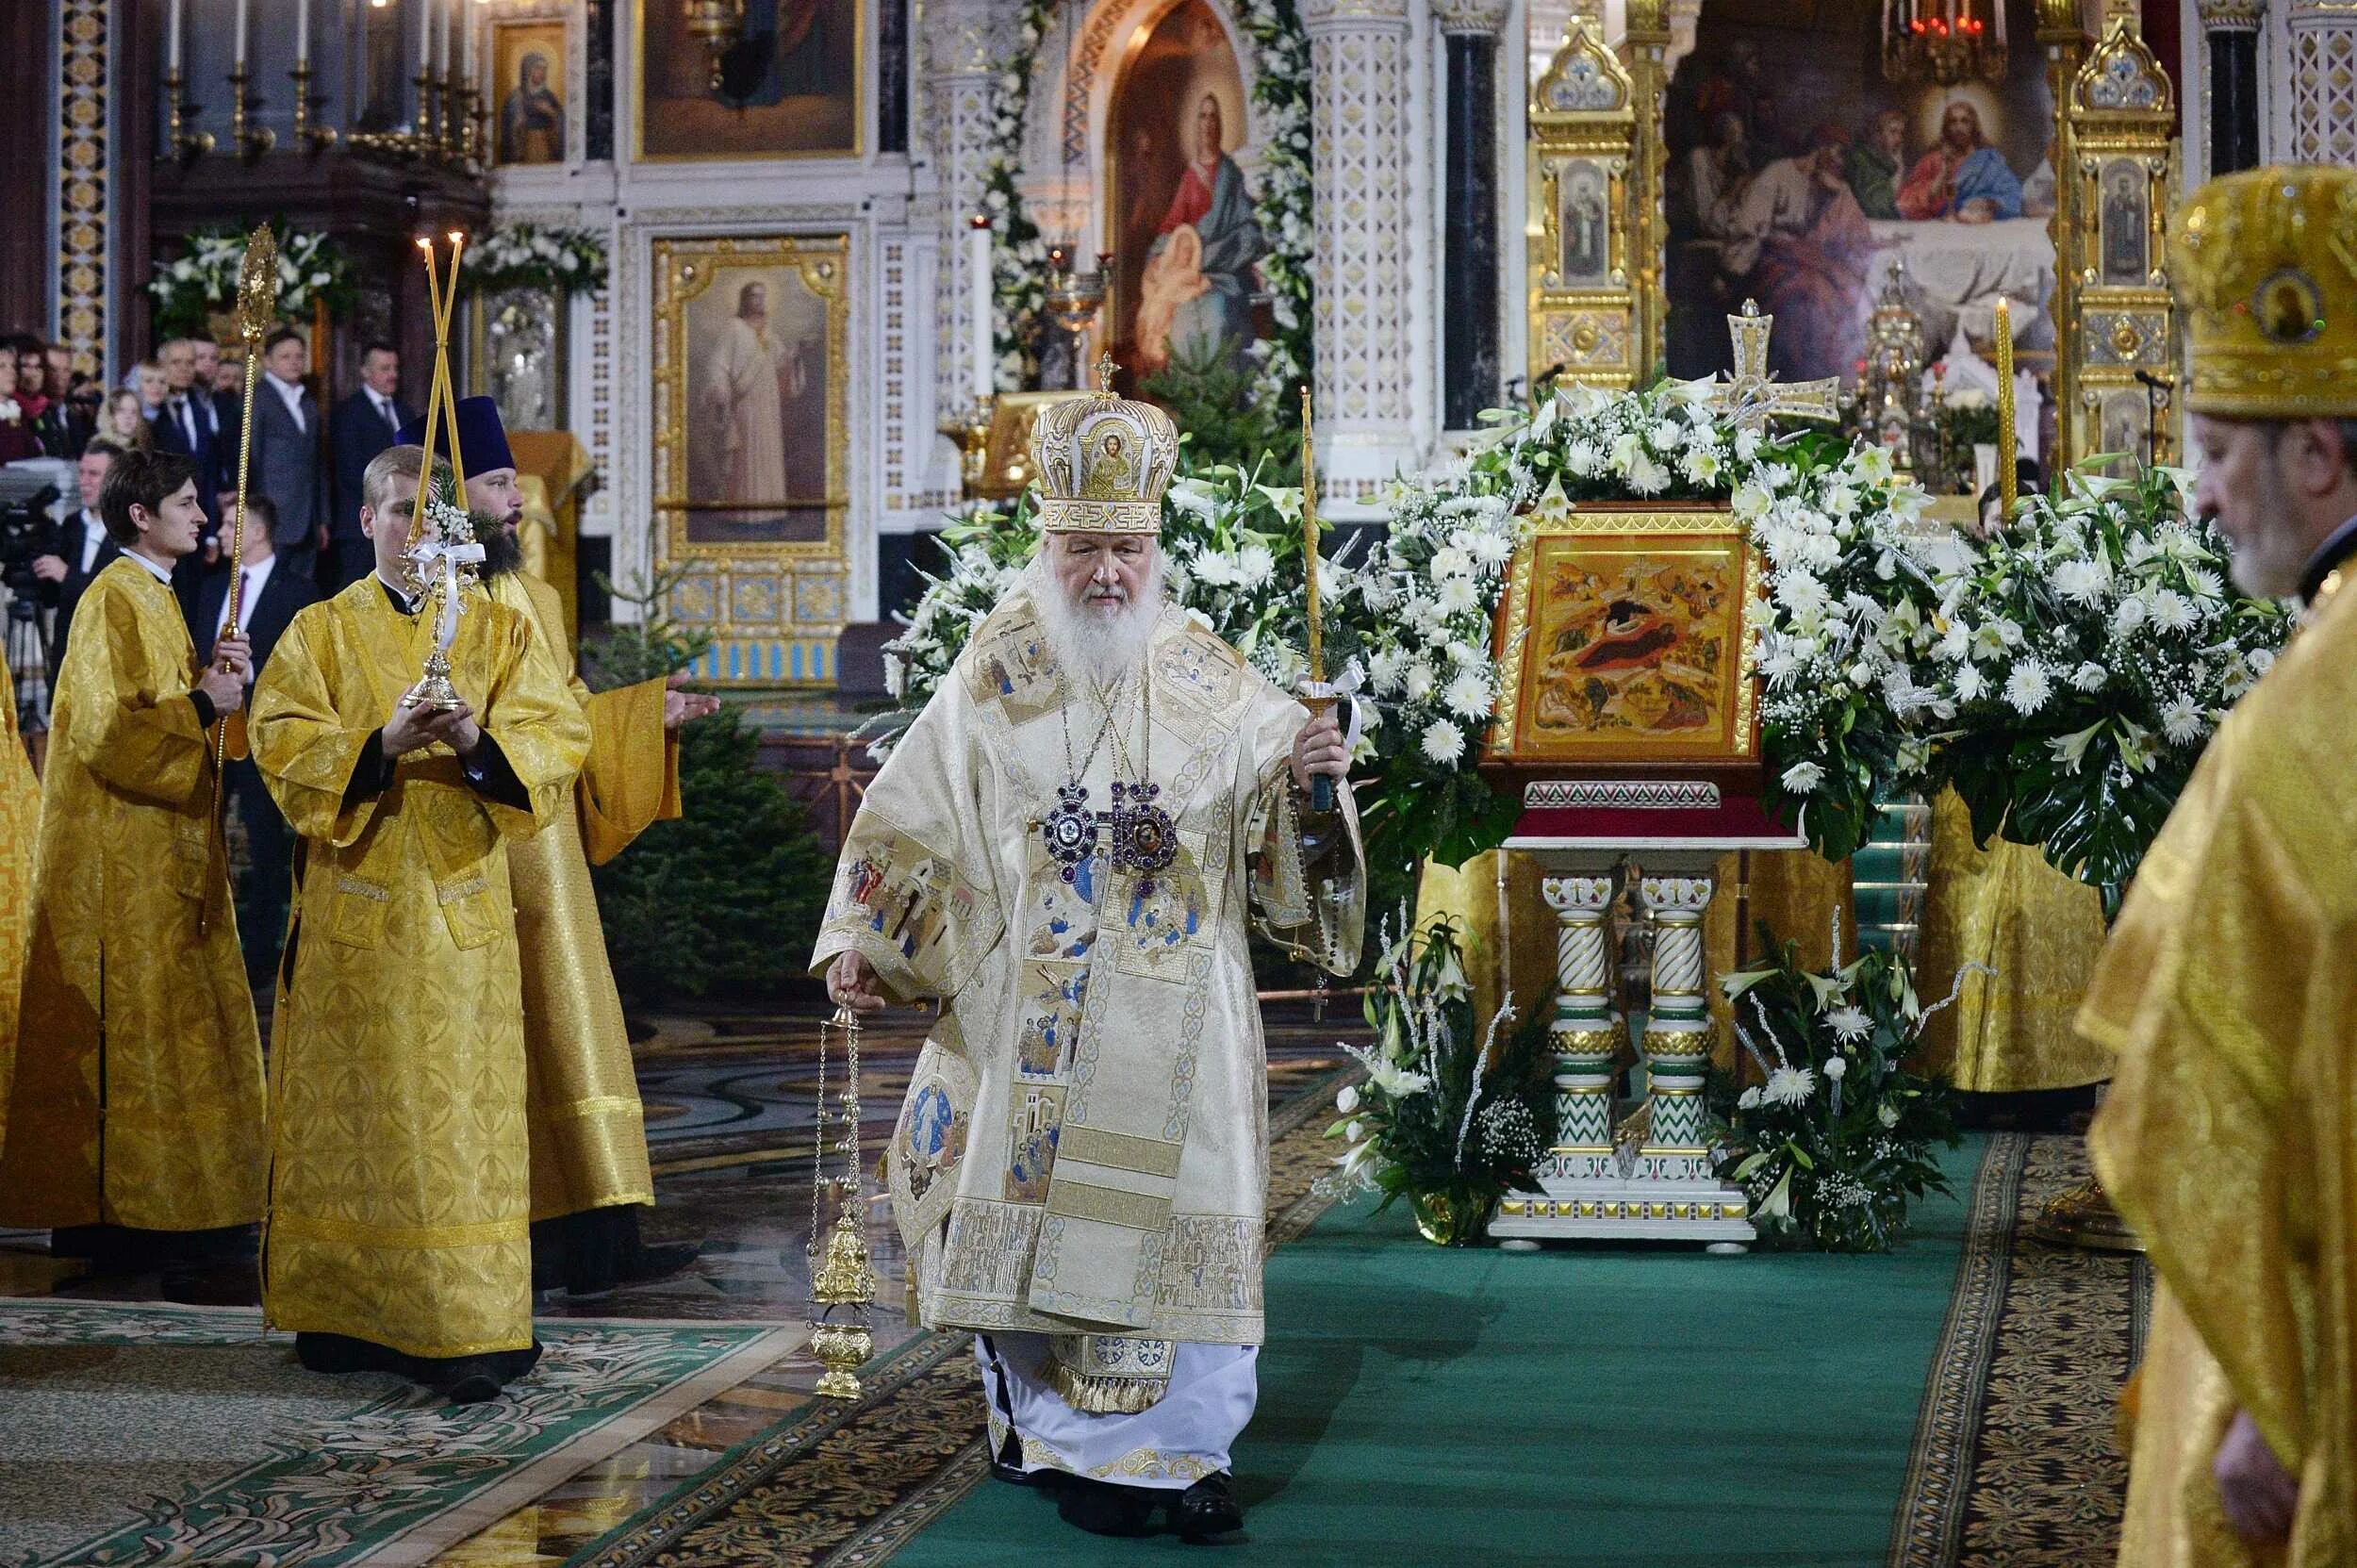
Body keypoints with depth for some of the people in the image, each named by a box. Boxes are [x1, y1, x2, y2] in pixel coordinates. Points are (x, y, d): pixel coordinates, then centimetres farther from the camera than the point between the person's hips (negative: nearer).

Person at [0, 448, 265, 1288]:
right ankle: (127, 1210, -2)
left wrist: (213, 677, 4)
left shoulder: (155, 596, 16)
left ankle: (172, 1204, 15)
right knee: (135, 1023, -7)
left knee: (168, 1022, 11)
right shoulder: (113, 600, -14)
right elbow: (108, 727, -22)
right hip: (122, 851, -10)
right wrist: (202, 703, -15)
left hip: (162, 849, 10)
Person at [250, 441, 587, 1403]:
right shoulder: (322, 632, 8)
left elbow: (557, 739, 1)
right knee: (357, 1107, 1)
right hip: (355, 905, 0)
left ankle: (466, 1332, -6)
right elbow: (282, 745, -4)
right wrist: (380, 744, -20)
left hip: (460, 900, 0)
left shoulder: (499, 629, 10)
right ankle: (349, 1312, 10)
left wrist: (479, 741, -19)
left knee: (460, 1106, -4)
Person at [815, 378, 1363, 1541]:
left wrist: (1309, 780, -17)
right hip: (1034, 1023, -1)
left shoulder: (1210, 689, 5)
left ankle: (1182, 1446, 10)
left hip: (1175, 1020, 1)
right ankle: (1085, 1448, 10)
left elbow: (1282, 809, 6)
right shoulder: (993, 685, 3)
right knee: (1048, 1215, -1)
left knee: (1176, 1215, 1)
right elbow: (913, 828, 4)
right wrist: (861, 946, -6)